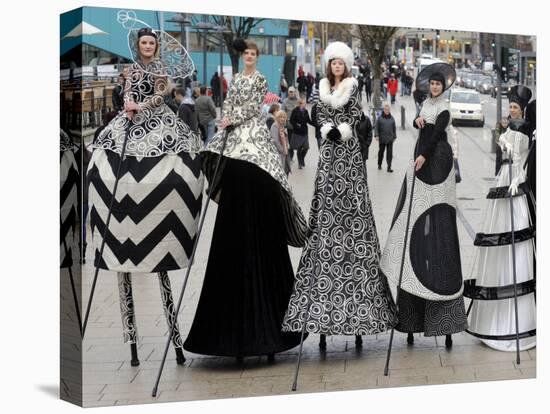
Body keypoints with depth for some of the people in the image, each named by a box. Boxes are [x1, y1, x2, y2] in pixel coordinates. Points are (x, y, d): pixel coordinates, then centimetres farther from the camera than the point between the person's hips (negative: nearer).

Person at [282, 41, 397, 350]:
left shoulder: (353, 86, 7)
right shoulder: (324, 87, 16)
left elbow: (355, 115, 0)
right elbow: (321, 115, 9)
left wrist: (340, 131, -14)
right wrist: (329, 130, -10)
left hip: (349, 150, -4)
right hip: (329, 150, 4)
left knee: (351, 208, -7)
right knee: (326, 211, -1)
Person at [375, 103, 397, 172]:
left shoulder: (391, 118, 5)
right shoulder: (380, 118, -3)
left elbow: (394, 128, 11)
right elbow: (376, 127, -3)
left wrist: (394, 136, 12)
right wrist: (376, 135, -11)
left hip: (390, 139, 1)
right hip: (382, 139, -1)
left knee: (390, 153, -3)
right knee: (381, 152, 13)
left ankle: (389, 167, -1)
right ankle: (379, 164, 32)